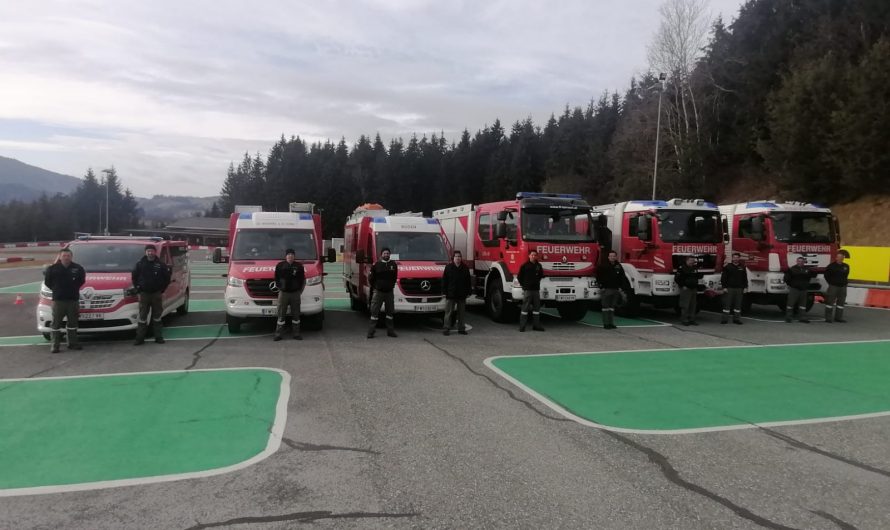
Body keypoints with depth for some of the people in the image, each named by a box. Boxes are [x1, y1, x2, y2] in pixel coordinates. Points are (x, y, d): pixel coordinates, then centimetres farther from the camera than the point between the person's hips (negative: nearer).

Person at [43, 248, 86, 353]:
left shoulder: (77, 268, 2)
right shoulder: (53, 268, -3)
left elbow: (82, 280, 15)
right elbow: (47, 281, 7)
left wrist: (75, 288, 9)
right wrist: (55, 289, 5)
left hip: (73, 300, 2)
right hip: (58, 300, -2)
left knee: (72, 323, 10)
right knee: (56, 323, -2)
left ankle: (73, 343, 19)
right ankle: (55, 345, 2)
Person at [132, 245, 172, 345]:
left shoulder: (160, 264, 0)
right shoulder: (140, 264, 2)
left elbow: (167, 276, 7)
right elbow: (134, 276, 9)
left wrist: (162, 289, 2)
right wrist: (138, 289, 2)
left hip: (157, 294, 0)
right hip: (144, 294, 0)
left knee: (157, 317, 7)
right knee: (142, 317, 0)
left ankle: (158, 337, 13)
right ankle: (140, 338, 4)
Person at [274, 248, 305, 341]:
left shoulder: (299, 266, 5)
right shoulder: (280, 265, 2)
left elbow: (303, 280, 9)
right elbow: (276, 279, 7)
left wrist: (300, 290, 4)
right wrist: (279, 288, 1)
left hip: (295, 293, 1)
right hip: (283, 293, -1)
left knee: (296, 314, 6)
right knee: (281, 314, 0)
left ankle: (296, 333, 13)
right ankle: (278, 334, 4)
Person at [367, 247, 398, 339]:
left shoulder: (393, 264, 5)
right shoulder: (376, 265, -4)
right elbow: (370, 278, 3)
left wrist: (392, 286, 12)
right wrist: (374, 287, 2)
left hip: (389, 292, 3)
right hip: (378, 292, -3)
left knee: (390, 311, 9)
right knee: (374, 311, -3)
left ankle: (390, 331, 18)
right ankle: (371, 332, 1)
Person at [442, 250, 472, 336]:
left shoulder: (465, 268, 7)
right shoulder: (448, 267, 0)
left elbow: (468, 281, 9)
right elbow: (444, 280, -1)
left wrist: (468, 292, 3)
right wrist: (444, 291, -7)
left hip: (461, 294, 3)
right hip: (450, 294, -3)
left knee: (461, 312, 10)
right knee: (448, 312, -1)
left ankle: (461, 328, 18)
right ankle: (447, 328, 4)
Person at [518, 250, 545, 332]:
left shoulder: (539, 266, 9)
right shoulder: (525, 266, -3)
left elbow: (541, 275, 23)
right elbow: (520, 277, 2)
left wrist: (537, 282, 13)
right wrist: (524, 285, 0)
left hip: (536, 289, 5)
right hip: (527, 289, -5)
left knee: (537, 307, 7)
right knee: (525, 307, -5)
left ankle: (536, 325, 14)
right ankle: (522, 326, -2)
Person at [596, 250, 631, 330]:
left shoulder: (619, 266, 9)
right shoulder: (603, 266, -6)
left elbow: (623, 278, 15)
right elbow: (598, 276, -3)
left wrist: (621, 287, 7)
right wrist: (601, 285, -5)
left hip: (616, 290, 5)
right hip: (606, 289, -5)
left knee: (612, 308, 11)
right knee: (606, 308, -4)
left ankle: (611, 323, 16)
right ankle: (606, 324, -1)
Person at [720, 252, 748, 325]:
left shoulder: (742, 267, 10)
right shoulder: (728, 267, 1)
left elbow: (745, 278, 13)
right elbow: (723, 277, -1)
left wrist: (745, 287, 6)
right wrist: (724, 287, -8)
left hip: (739, 289, 3)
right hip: (729, 288, -3)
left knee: (738, 304, 6)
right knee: (727, 304, -3)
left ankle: (737, 319, 13)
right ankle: (724, 319, 0)